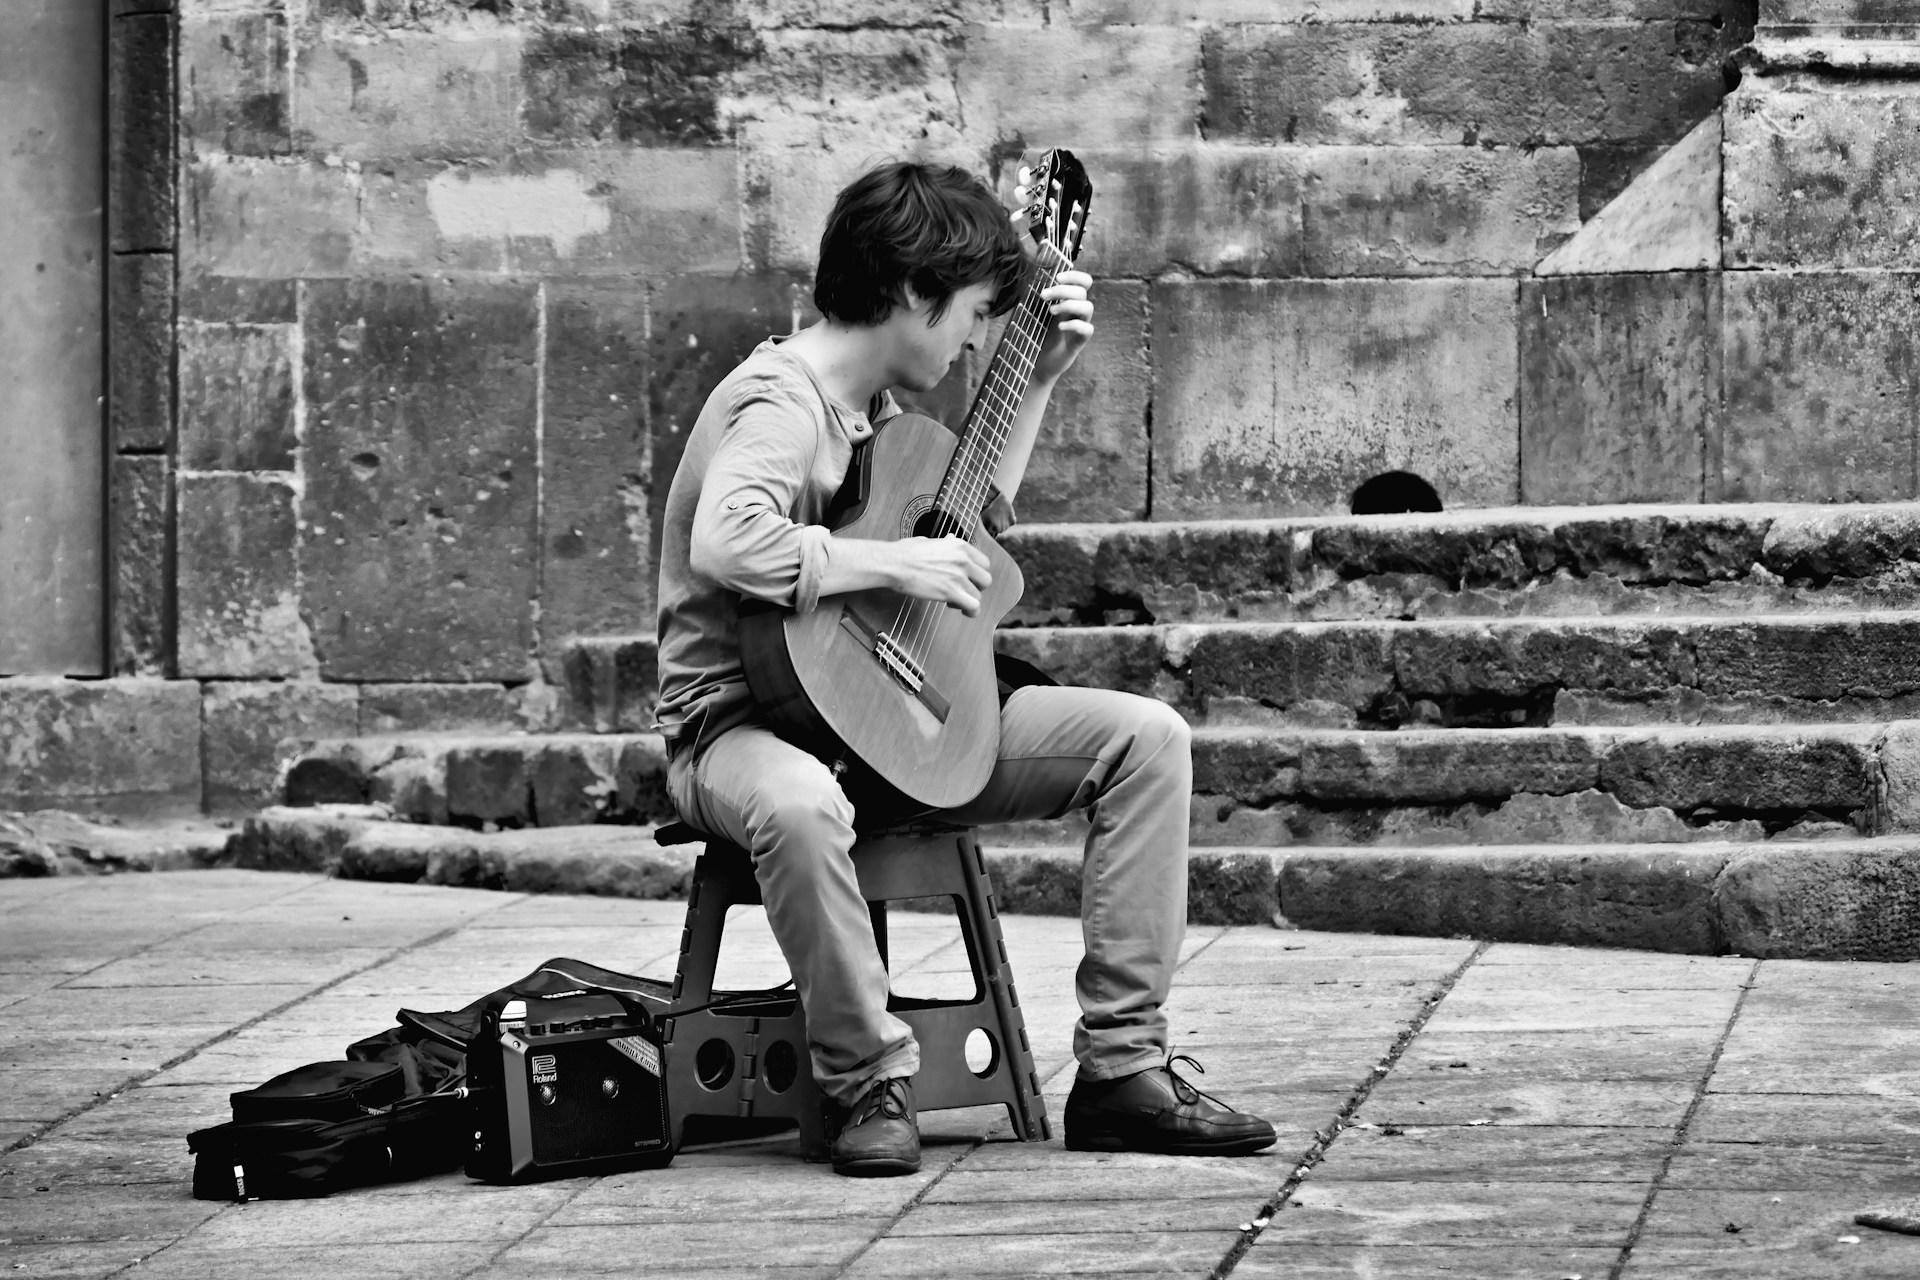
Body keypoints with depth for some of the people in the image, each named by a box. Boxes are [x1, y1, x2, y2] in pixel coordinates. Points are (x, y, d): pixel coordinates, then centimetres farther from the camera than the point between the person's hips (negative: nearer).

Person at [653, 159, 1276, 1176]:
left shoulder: (874, 408, 12)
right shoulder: (780, 405, -17)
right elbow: (725, 542, -37)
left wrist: (1040, 379, 23)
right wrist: (896, 565, -29)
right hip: (746, 717, -9)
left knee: (1144, 736, -3)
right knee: (797, 805, -45)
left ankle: (1122, 1065, -7)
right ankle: (869, 1081, -24)